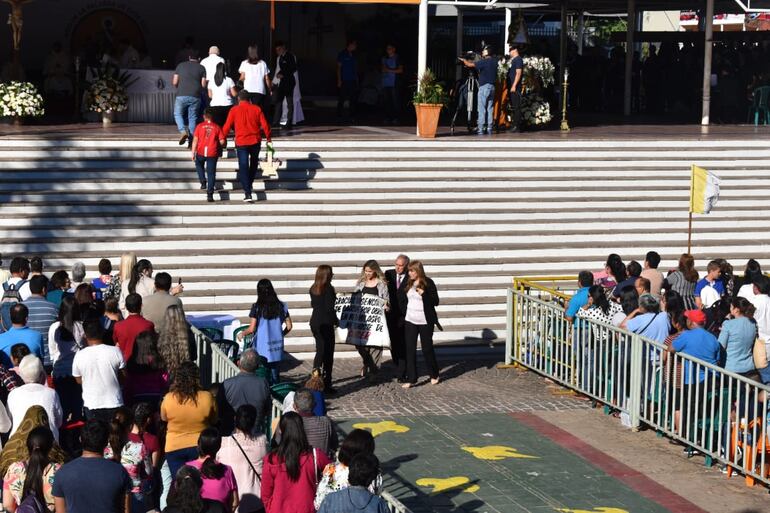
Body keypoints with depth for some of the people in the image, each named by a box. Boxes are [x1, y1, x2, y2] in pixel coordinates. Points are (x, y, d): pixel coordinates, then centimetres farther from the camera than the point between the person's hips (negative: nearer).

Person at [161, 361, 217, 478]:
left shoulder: (169, 398, -16)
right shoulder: (207, 397, -17)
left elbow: (163, 418, 3)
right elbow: (214, 420, -1)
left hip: (174, 447, 0)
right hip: (200, 447, 0)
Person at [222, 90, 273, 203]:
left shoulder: (234, 110, -1)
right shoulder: (256, 109, 3)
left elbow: (227, 127, 0)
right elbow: (264, 125, 3)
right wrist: (268, 137, 17)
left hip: (241, 142, -2)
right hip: (255, 141, 2)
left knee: (243, 167, -2)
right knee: (254, 163, 26)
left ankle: (247, 193, -12)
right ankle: (249, 184, 38)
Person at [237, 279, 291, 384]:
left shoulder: (257, 307, -9)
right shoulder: (281, 306, 0)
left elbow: (252, 329, -9)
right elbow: (289, 326, 5)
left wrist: (242, 334, 10)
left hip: (262, 349, -3)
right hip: (277, 348, 3)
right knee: (275, 377, 10)